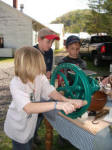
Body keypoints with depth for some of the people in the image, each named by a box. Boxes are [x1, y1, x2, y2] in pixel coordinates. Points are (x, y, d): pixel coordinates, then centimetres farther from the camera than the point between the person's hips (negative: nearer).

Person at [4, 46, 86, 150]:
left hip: (30, 124, 6)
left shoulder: (40, 77, -16)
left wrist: (67, 101, -40)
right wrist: (57, 105, -57)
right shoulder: (16, 84, -33)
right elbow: (28, 108, -46)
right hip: (18, 128, -5)